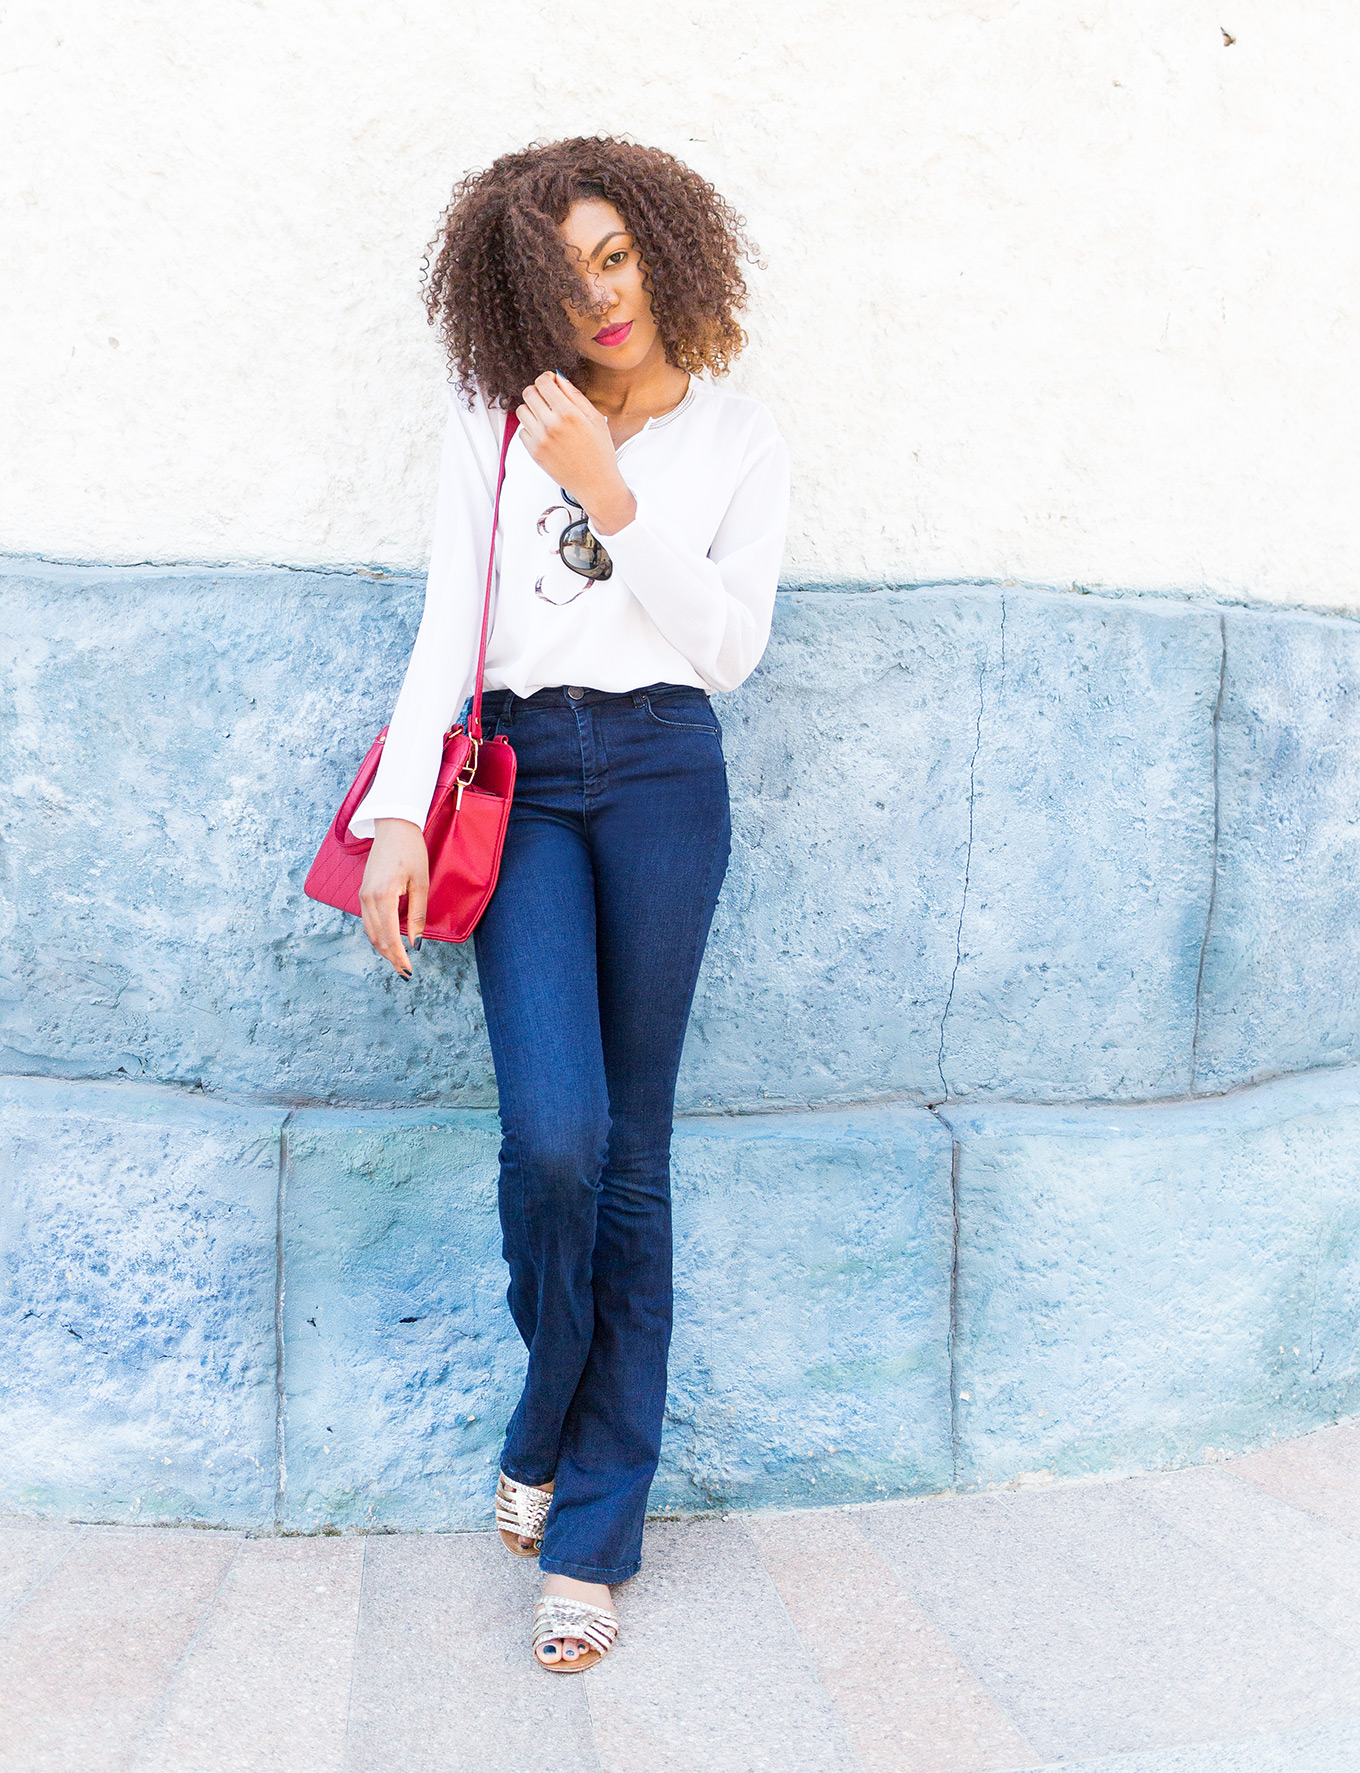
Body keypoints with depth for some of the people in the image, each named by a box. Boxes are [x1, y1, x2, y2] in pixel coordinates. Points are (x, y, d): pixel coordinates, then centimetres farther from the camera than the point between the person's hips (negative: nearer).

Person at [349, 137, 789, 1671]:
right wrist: (398, 816, -6)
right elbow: (447, 624, 5)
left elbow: (733, 645, 2)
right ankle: (554, 1418, 13)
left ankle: (591, 1527, 10)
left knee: (632, 1154, -1)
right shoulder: (495, 418, 11)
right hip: (519, 774, 0)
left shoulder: (740, 437, 11)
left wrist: (615, 498, -9)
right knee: (556, 1132, -18)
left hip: (662, 771, 1)